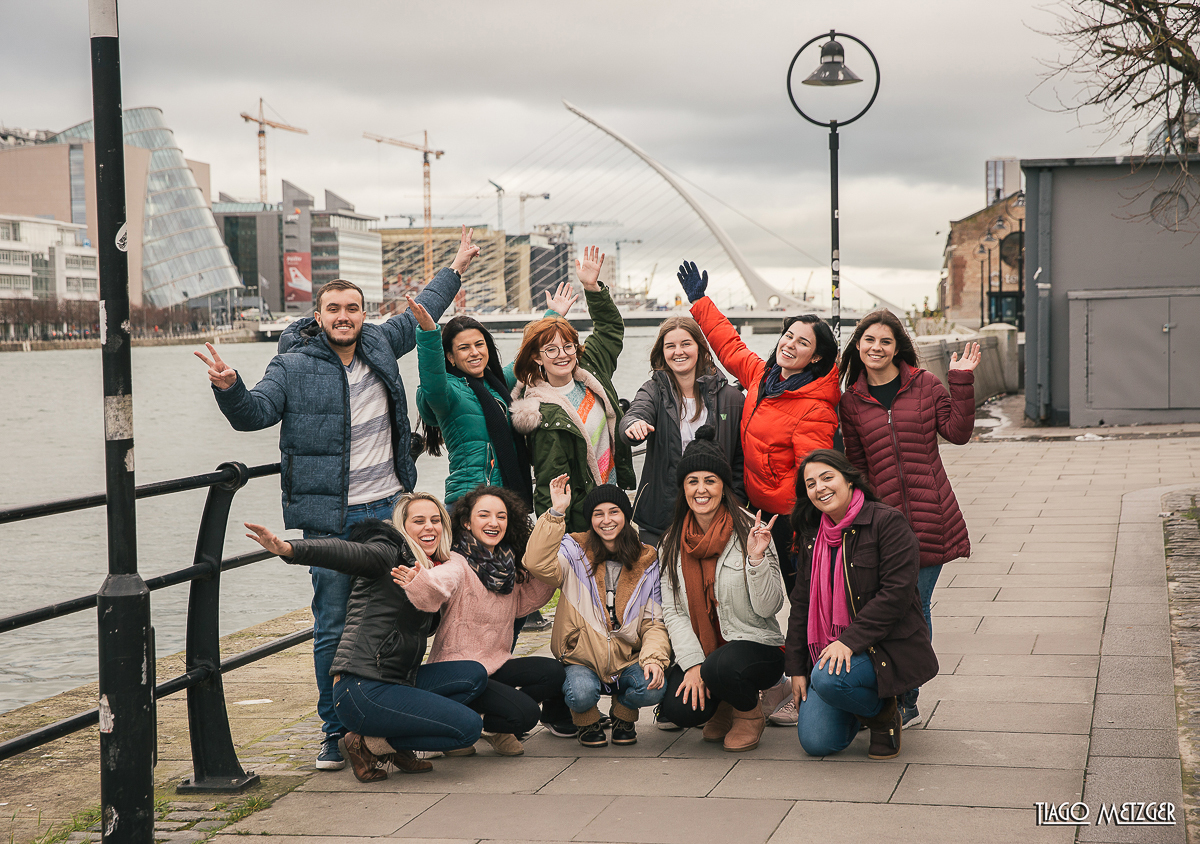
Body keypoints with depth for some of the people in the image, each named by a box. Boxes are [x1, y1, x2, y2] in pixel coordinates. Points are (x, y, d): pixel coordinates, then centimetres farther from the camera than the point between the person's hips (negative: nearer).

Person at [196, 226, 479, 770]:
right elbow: (255, 413, -8)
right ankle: (336, 732, 7)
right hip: (329, 519, -4)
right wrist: (229, 389, -28)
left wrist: (456, 269, 37)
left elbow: (418, 317, 29)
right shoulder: (294, 366, -2)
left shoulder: (379, 346, 11)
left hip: (388, 509, 4)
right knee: (333, 627, -3)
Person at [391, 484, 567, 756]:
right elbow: (439, 586, -37)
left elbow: (524, 601, 22)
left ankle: (493, 726, 5)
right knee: (525, 714, -23)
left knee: (553, 673, -15)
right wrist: (418, 581, -61)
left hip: (496, 665, 8)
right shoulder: (458, 564, -15)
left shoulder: (506, 565, 8)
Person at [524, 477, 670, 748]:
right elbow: (539, 564, -23)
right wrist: (556, 512, -27)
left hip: (628, 659, 2)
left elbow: (655, 622, 6)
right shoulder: (575, 551, 0)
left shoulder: (647, 562, 7)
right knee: (581, 694, -34)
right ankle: (588, 722, 6)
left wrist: (654, 658, -13)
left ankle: (624, 717, 9)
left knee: (652, 689, -28)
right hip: (582, 660, -2)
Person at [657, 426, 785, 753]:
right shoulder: (673, 542, 6)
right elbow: (672, 611, 3)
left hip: (755, 644, -3)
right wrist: (692, 664, -10)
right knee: (679, 709, -24)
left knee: (722, 667, -36)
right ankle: (721, 708, 14)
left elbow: (769, 607, -10)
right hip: (696, 650, 3)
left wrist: (756, 559, -26)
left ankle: (750, 713, 0)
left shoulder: (749, 532, -7)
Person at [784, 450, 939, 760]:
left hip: (886, 647, -6)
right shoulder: (813, 534, 11)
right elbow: (802, 601, 14)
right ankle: (863, 701, 24)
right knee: (816, 742, -9)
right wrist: (796, 667, 7)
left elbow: (896, 594, -17)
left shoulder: (887, 522, -10)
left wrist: (850, 641, -24)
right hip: (827, 648, 6)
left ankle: (884, 713, -3)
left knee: (828, 679, -35)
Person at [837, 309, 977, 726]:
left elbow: (957, 432, 1)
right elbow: (857, 465, 13)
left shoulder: (924, 385, 6)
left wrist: (962, 382, -5)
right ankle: (905, 705, 11)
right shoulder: (851, 401, 10)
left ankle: (905, 700, 13)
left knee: (916, 609, 2)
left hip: (930, 517, -1)